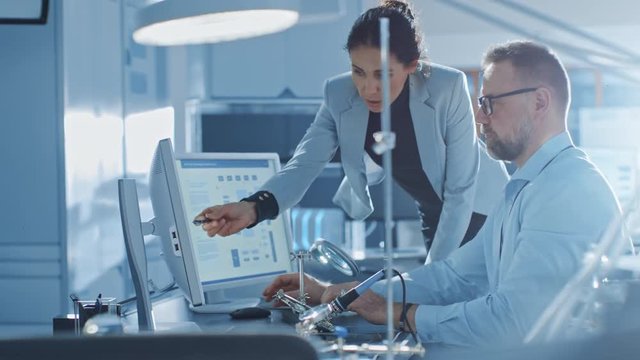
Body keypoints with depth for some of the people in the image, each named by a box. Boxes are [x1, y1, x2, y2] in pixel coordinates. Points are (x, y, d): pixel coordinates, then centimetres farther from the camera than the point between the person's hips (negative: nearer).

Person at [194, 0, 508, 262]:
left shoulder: (448, 88, -32)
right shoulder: (340, 94, -21)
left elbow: (460, 190, -27)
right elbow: (305, 162, -27)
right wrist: (254, 208, -47)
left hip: (480, 209, -4)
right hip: (433, 215, 4)